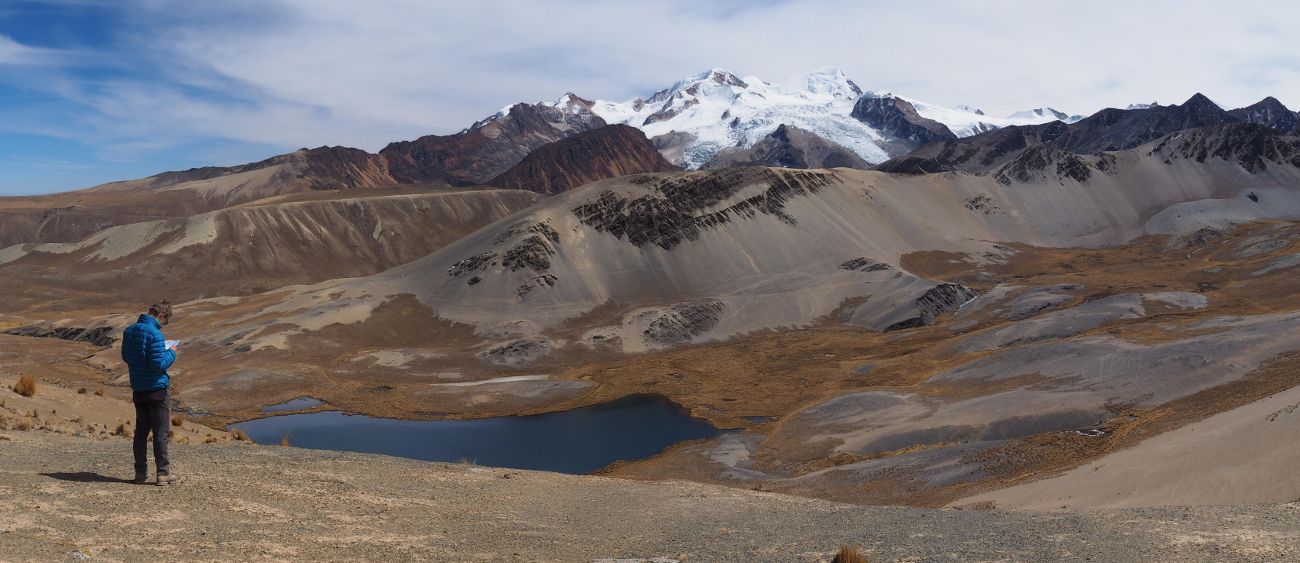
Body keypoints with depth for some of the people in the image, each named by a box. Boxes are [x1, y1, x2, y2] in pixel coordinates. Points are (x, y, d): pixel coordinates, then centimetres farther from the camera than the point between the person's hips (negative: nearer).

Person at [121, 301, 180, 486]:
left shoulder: (129, 330, 6)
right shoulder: (154, 334, -19)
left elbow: (126, 357, 17)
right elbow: (159, 364, -22)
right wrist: (171, 353, -5)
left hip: (138, 389, 7)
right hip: (156, 388, -7)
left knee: (141, 431, 13)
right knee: (160, 432, 1)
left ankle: (141, 472, 17)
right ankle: (163, 473, 5)